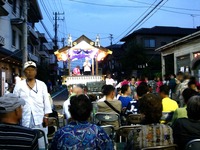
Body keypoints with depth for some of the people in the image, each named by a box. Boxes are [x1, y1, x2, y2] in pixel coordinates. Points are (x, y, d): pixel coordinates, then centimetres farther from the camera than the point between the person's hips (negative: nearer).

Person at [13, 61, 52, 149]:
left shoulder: (42, 84, 6)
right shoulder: (19, 85, 5)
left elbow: (46, 101, 5)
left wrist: (46, 117, -1)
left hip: (40, 118, 0)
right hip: (24, 119, 0)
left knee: (41, 143, 2)